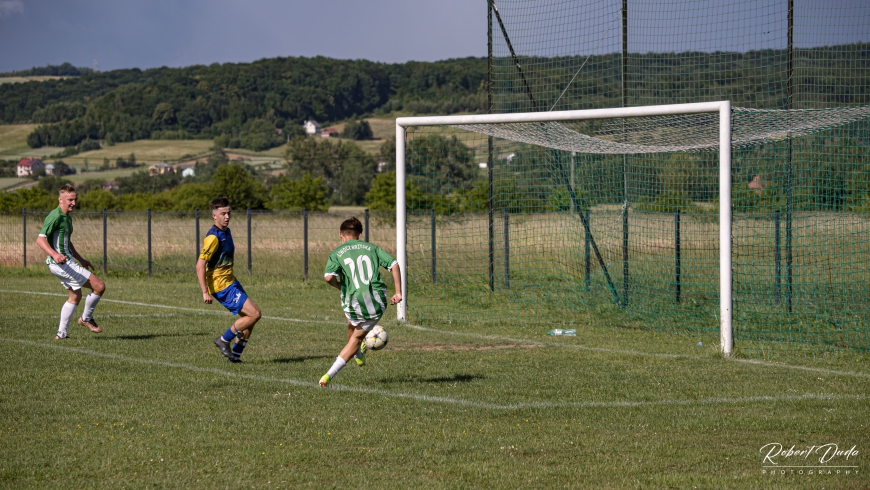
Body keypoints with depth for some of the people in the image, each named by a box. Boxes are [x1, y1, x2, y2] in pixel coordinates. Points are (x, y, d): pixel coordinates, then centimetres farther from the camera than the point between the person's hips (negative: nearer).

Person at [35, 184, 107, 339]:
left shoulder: (67, 217, 14)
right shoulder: (55, 217, -18)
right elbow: (40, 239, -26)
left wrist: (81, 260, 33)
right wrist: (55, 254, -40)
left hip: (66, 261, 11)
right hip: (61, 263, -11)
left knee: (75, 295, 23)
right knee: (99, 286, -9)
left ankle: (62, 333, 23)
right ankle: (86, 318, 10)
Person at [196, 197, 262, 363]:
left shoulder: (226, 232, 10)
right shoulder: (213, 237, -20)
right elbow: (200, 265, -23)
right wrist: (205, 292, -26)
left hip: (231, 282, 10)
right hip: (222, 286, -10)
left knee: (249, 318, 10)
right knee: (254, 314, -13)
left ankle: (235, 355, 15)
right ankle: (224, 340, -1)